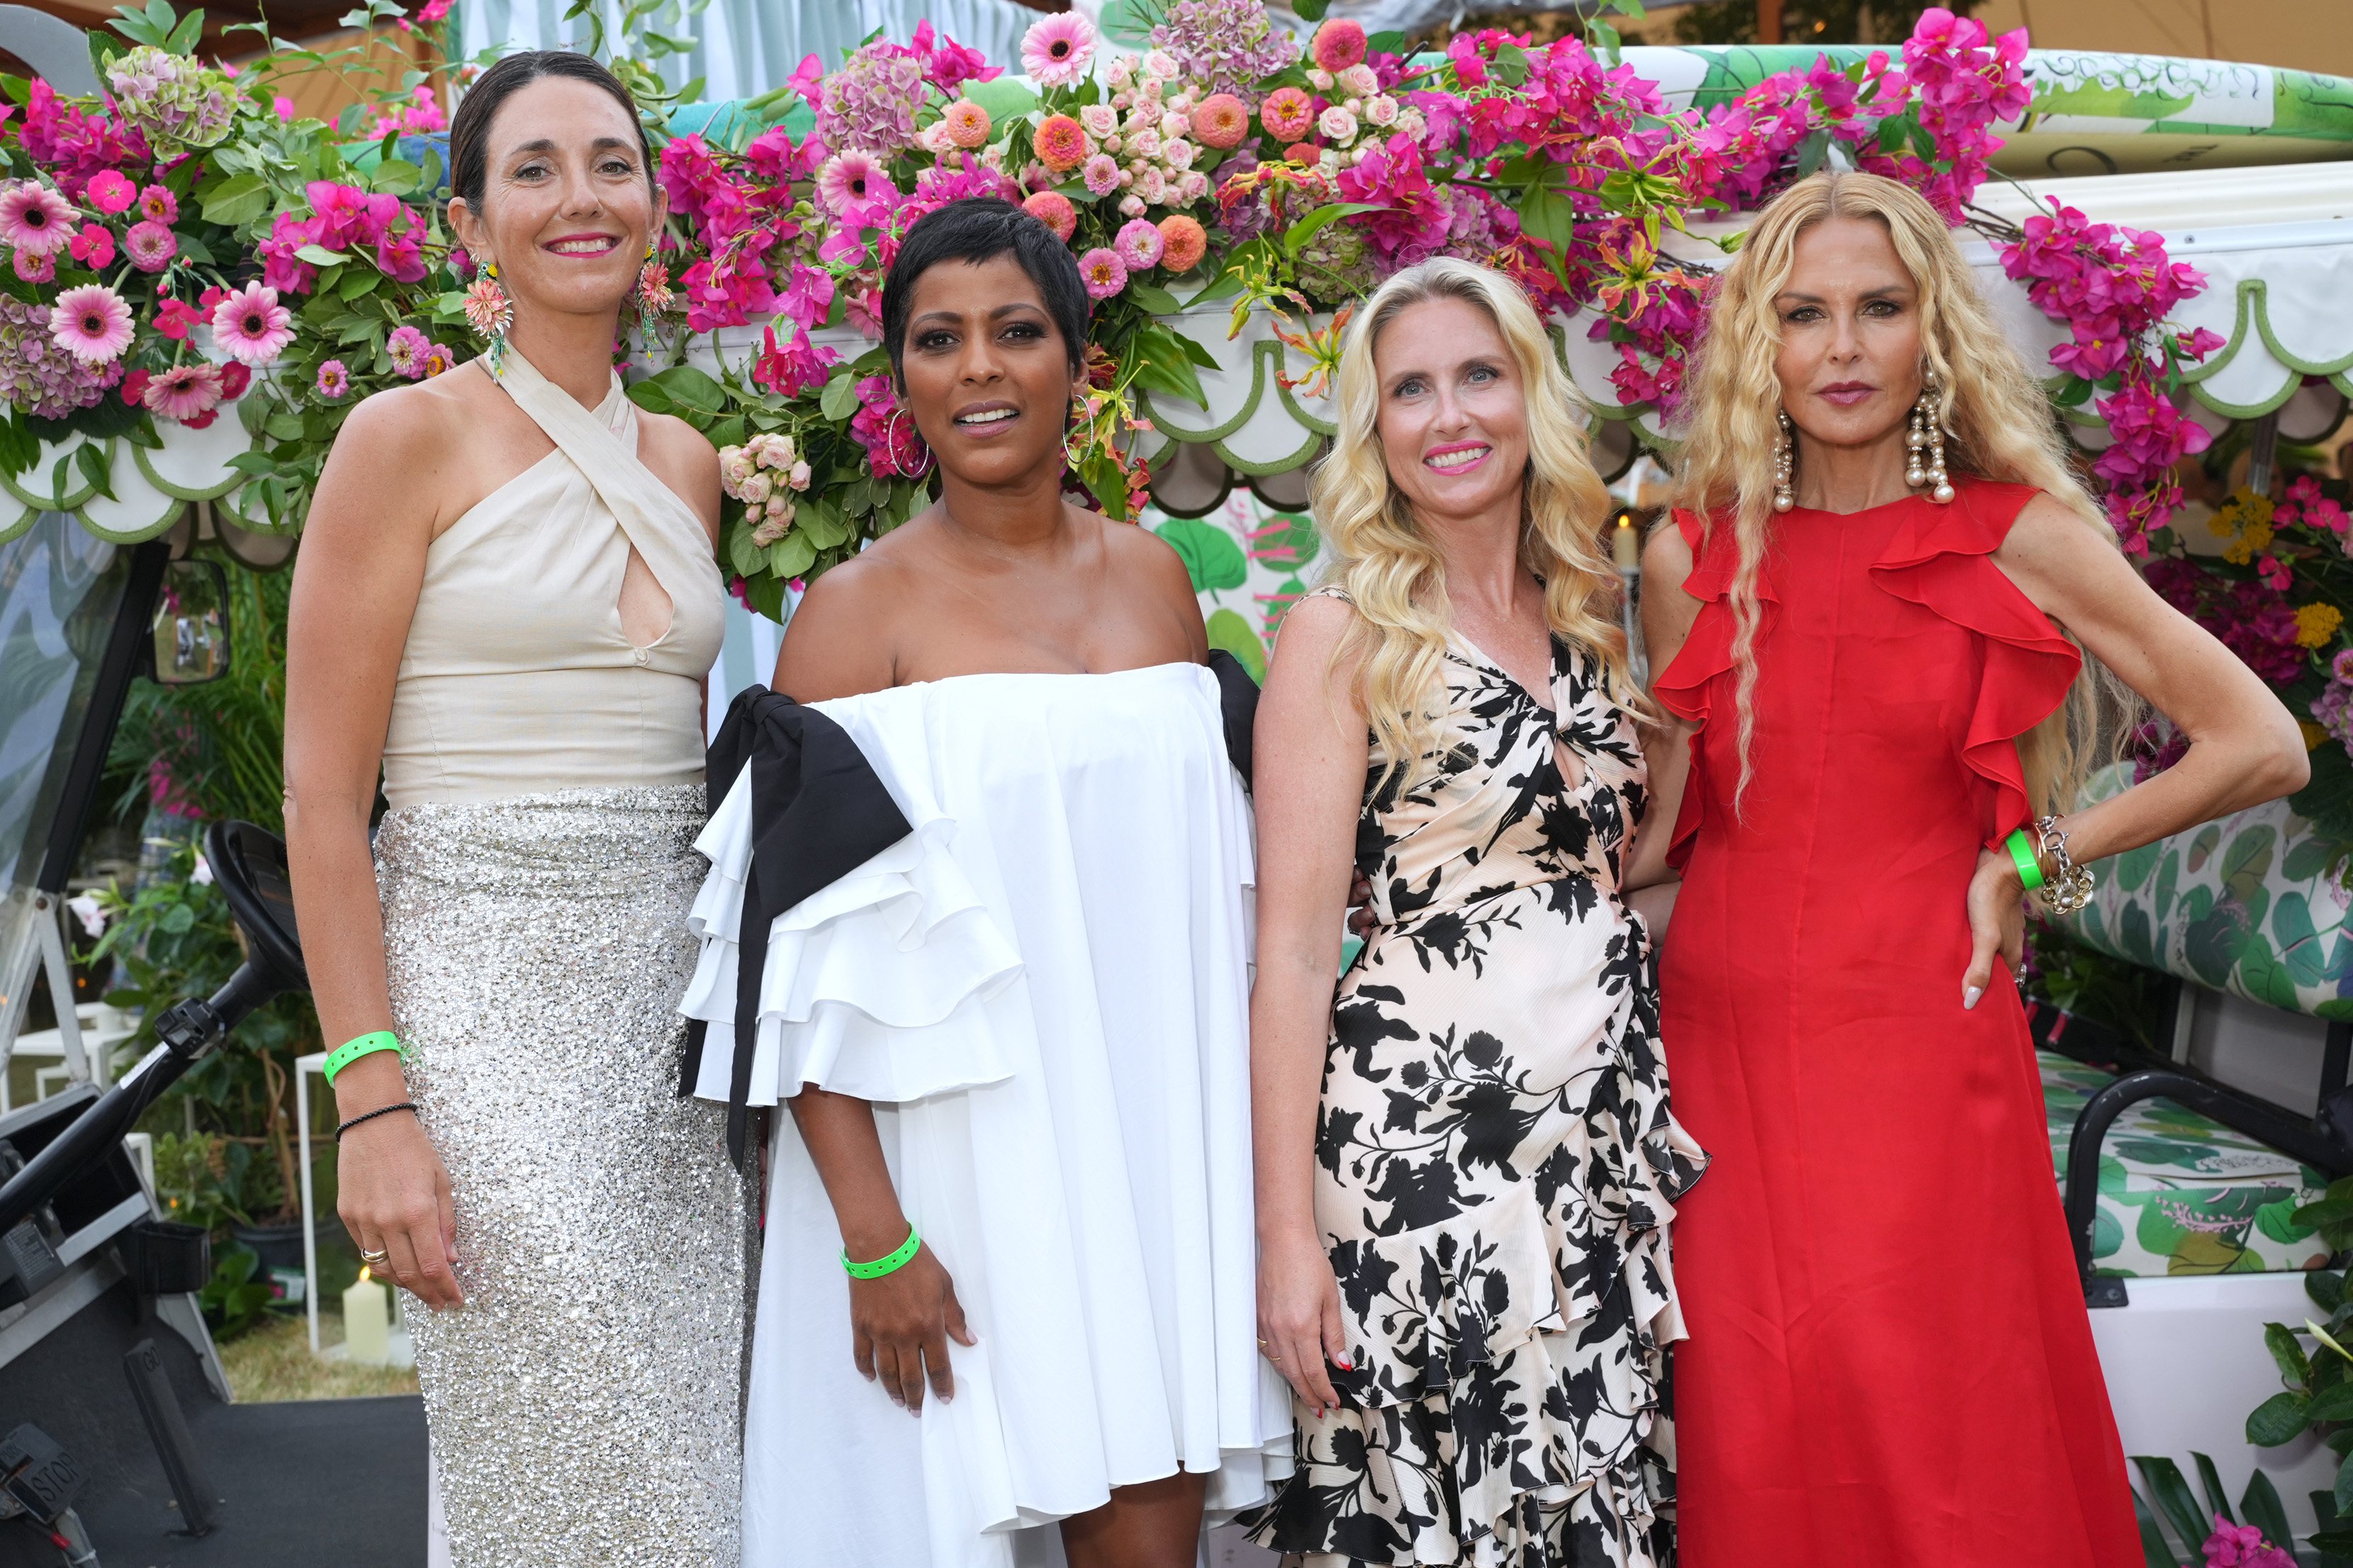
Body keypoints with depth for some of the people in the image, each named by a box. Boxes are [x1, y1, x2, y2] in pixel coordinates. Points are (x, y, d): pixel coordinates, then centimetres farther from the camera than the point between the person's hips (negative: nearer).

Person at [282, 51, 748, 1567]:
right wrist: (373, 1101, -15)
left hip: (678, 988, 5)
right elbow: (323, 796, -8)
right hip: (489, 981, -5)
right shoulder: (411, 437, -4)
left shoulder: (689, 463, 12)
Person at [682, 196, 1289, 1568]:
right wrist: (875, 1235, -16)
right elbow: (803, 949, -10)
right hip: (960, 1147, -4)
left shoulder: (1153, 577, 9)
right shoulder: (862, 608, -6)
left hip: (1157, 1141, 4)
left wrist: (1245, 1154, 10)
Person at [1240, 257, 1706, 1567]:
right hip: (1422, 1145, -5)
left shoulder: (1587, 618, 10)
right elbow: (1295, 948, -11)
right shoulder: (1344, 635, -7)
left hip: (1603, 1135, 6)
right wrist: (1287, 1234, -14)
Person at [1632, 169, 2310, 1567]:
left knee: (1928, 1438, -1)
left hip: (1919, 1045, -2)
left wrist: (2036, 860, -1)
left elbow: (2263, 747, 2)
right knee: (1751, 1441, 4)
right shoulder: (1696, 553, 7)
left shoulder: (2019, 538, 0)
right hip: (1722, 1033, 2)